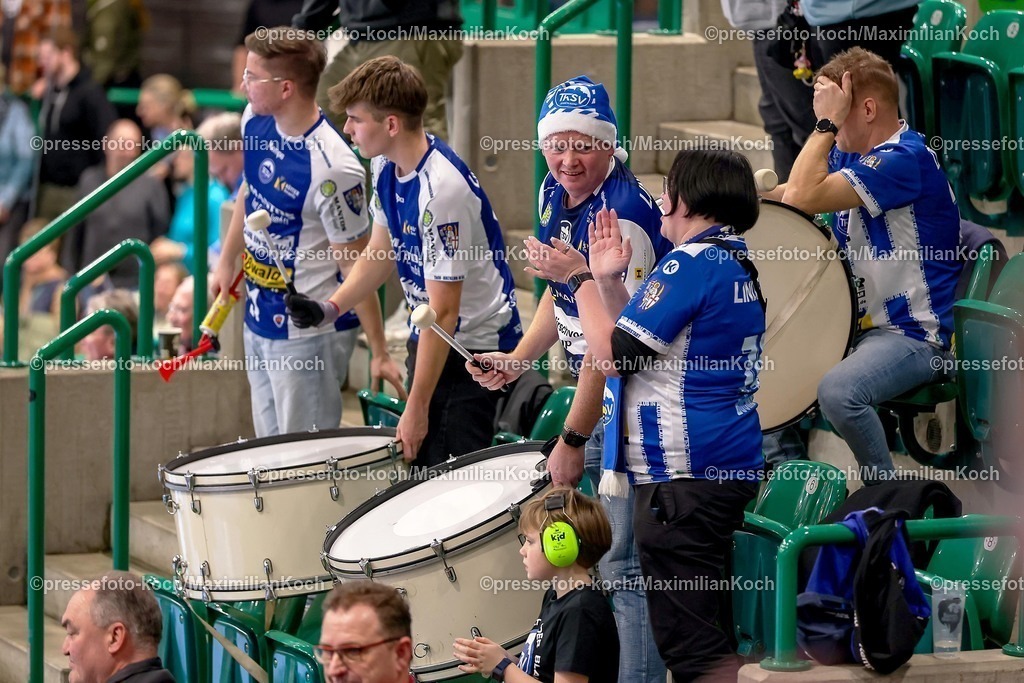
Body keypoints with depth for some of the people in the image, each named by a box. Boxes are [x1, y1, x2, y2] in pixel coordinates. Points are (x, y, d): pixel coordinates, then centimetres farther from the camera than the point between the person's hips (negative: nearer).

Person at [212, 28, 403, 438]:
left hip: (309, 336, -8)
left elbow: (355, 265, -20)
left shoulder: (331, 170, -27)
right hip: (259, 322, 8)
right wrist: (227, 262, 23)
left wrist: (379, 354, -15)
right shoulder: (256, 122, -4)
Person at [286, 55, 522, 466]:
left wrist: (417, 409, -23)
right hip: (429, 339, 9)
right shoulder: (386, 166, -1)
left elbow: (442, 313, -26)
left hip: (476, 347, -9)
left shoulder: (440, 192, -28)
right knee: (418, 468, 7)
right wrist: (332, 307, -2)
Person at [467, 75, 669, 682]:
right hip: (596, 392, 9)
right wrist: (519, 359, 4)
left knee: (624, 564, -8)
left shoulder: (624, 216, -22)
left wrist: (573, 439, -22)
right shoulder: (556, 197, 6)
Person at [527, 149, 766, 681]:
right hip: (729, 468, 10)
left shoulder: (691, 263, -15)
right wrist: (607, 279, 12)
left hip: (684, 475, -10)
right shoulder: (737, 265, 15)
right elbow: (646, 340, 19)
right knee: (710, 634, 17)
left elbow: (615, 354, -17)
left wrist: (581, 279, -4)